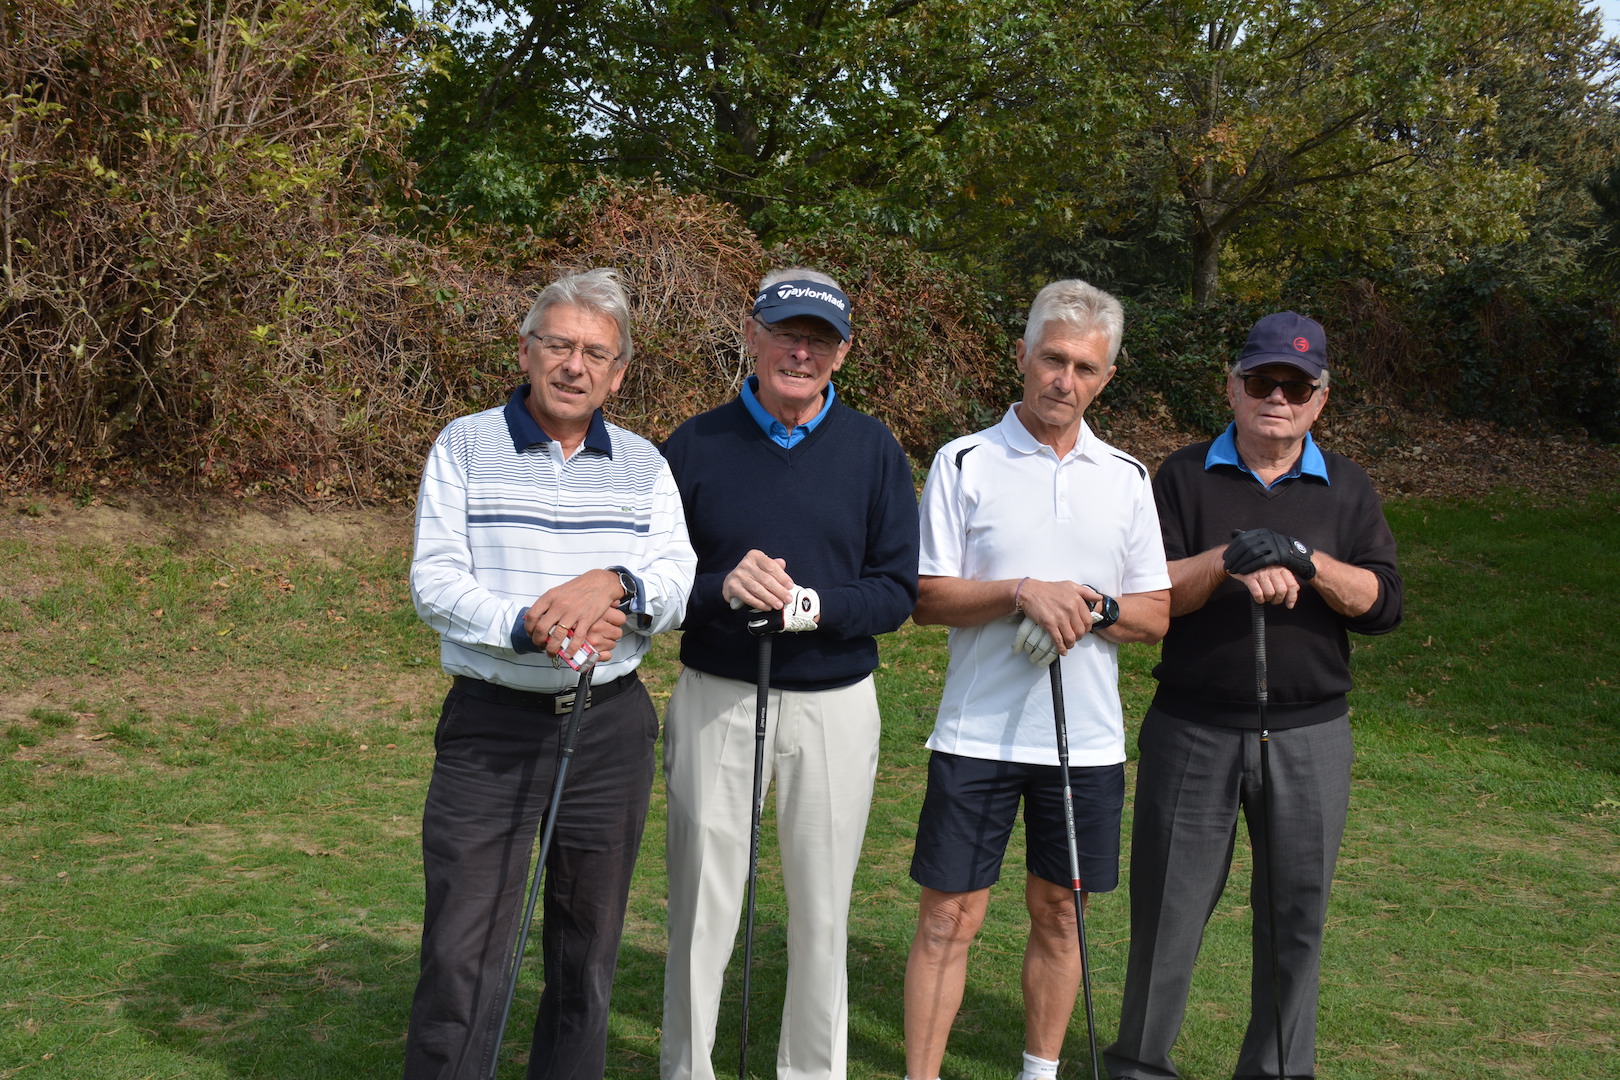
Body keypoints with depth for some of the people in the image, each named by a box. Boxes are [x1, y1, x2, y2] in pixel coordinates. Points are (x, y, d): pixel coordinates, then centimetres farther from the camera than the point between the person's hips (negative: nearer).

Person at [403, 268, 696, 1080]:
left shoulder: (643, 465, 8)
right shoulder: (465, 447, 0)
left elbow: (679, 582, -1)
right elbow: (433, 581, -8)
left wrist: (612, 583, -22)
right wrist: (525, 626, -24)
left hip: (611, 726, 3)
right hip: (491, 723, -3)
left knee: (588, 943, 13)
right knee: (461, 948, -5)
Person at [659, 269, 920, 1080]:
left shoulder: (874, 450, 2)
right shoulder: (695, 445, 0)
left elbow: (898, 591, -2)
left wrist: (810, 605, -20)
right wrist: (721, 589, -21)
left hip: (835, 706, 1)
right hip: (715, 700, -1)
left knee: (822, 912, 11)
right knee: (701, 909, 4)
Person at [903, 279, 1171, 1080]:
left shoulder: (1127, 478, 7)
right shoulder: (964, 463, -2)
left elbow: (1157, 613, 7)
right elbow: (926, 596, -6)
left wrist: (1092, 607, -12)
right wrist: (1023, 592, -19)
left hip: (1087, 736, 3)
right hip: (978, 733, -3)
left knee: (1058, 914, 13)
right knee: (948, 916, 0)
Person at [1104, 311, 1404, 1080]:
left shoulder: (1345, 490, 8)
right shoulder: (1185, 478, 3)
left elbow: (1382, 604, -2)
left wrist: (1307, 561, -19)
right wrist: (1230, 560, -22)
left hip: (1309, 736, 2)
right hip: (1193, 729, -1)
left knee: (1296, 913, 8)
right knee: (1169, 903, 5)